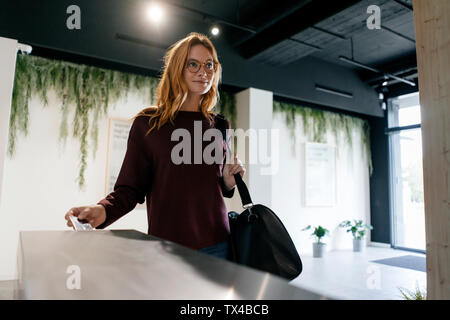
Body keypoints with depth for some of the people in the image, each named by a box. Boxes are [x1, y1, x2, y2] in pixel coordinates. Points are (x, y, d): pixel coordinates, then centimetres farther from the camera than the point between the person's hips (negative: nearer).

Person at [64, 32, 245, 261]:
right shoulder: (147, 124, -2)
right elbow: (130, 188, -3)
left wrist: (229, 182, -3)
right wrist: (102, 210, -21)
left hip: (215, 243, 3)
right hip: (167, 244, -2)